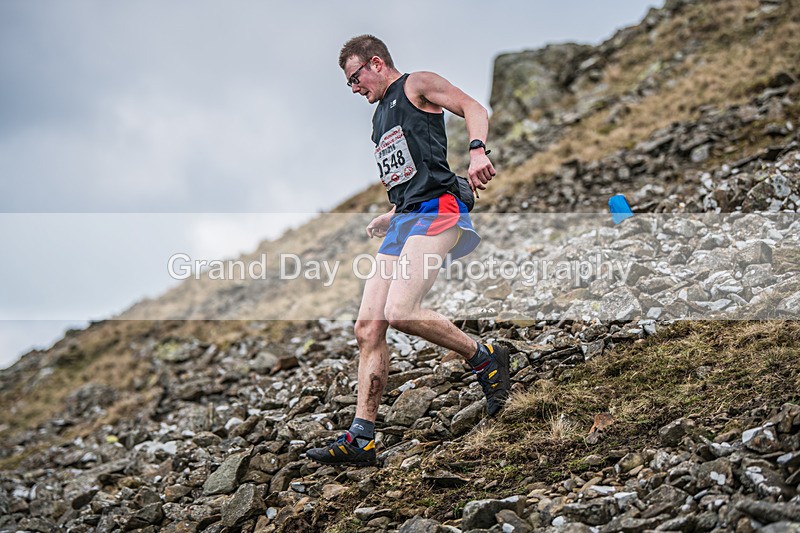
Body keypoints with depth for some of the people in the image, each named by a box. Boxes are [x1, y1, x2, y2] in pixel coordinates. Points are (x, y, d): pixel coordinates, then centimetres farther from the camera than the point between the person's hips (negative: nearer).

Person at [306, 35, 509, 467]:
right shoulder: (380, 118, 29)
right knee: (368, 326, -3)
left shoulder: (417, 85, 6)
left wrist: (476, 151, -24)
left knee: (400, 312, -26)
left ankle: (485, 359, -5)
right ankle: (360, 439, -2)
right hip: (404, 221, 9)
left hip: (437, 212, -9)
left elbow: (472, 108, -7)